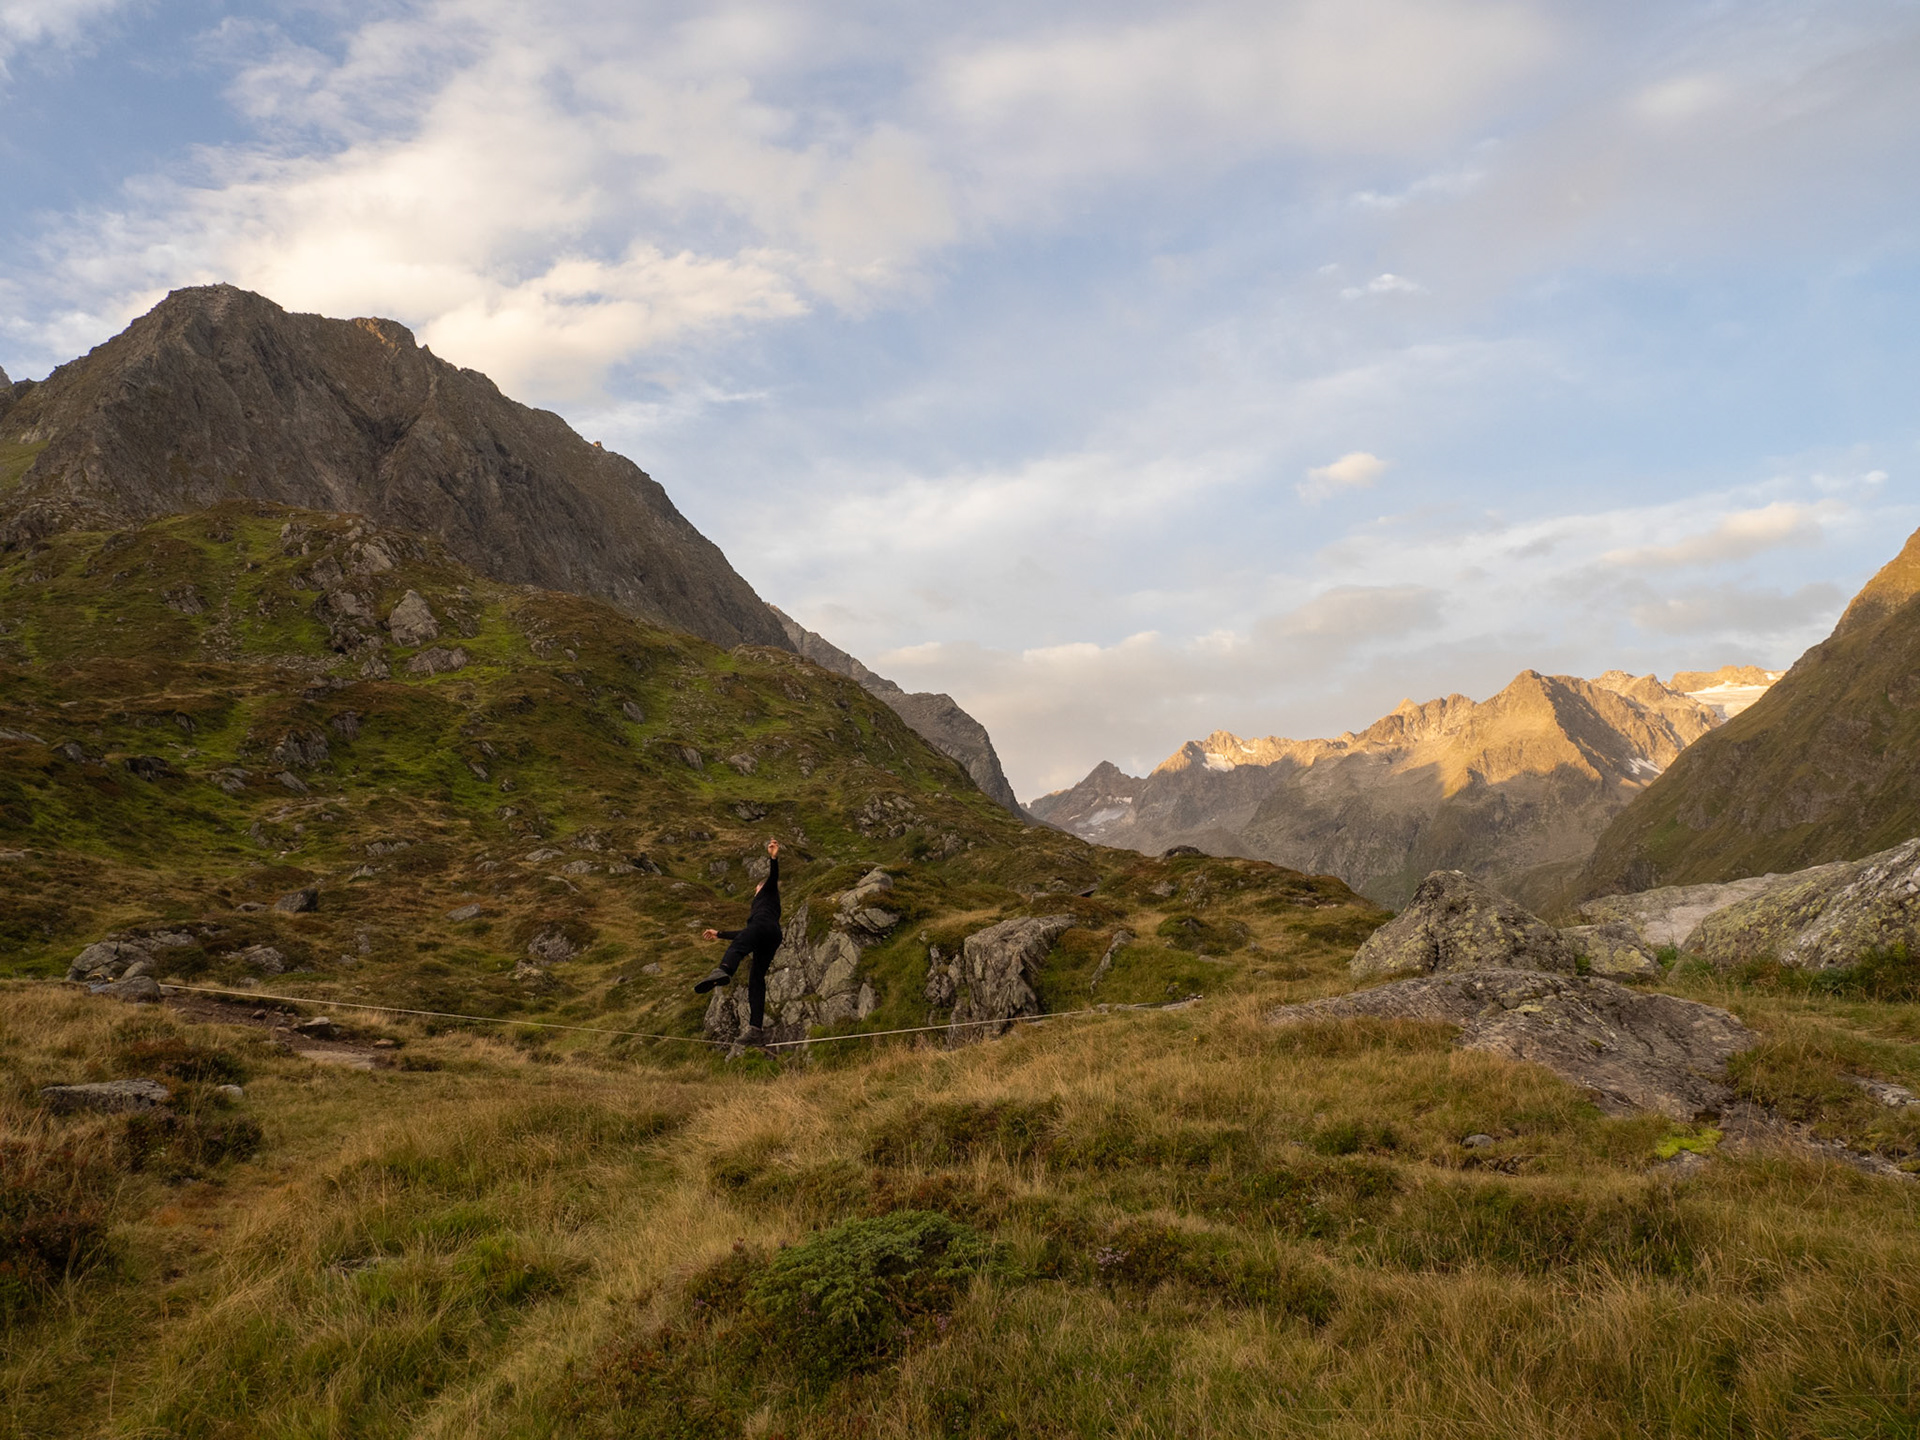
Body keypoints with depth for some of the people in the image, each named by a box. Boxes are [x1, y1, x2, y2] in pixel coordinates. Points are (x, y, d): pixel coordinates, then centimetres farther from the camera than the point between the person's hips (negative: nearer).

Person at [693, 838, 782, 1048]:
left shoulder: (768, 891, 29)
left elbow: (773, 876, 6)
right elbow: (744, 933, 53)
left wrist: (773, 858, -13)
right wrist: (719, 934, 61)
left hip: (764, 926, -8)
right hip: (773, 938, 8)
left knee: (736, 947, -35)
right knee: (756, 980, -2)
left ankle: (723, 971, -69)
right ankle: (756, 1030, -14)